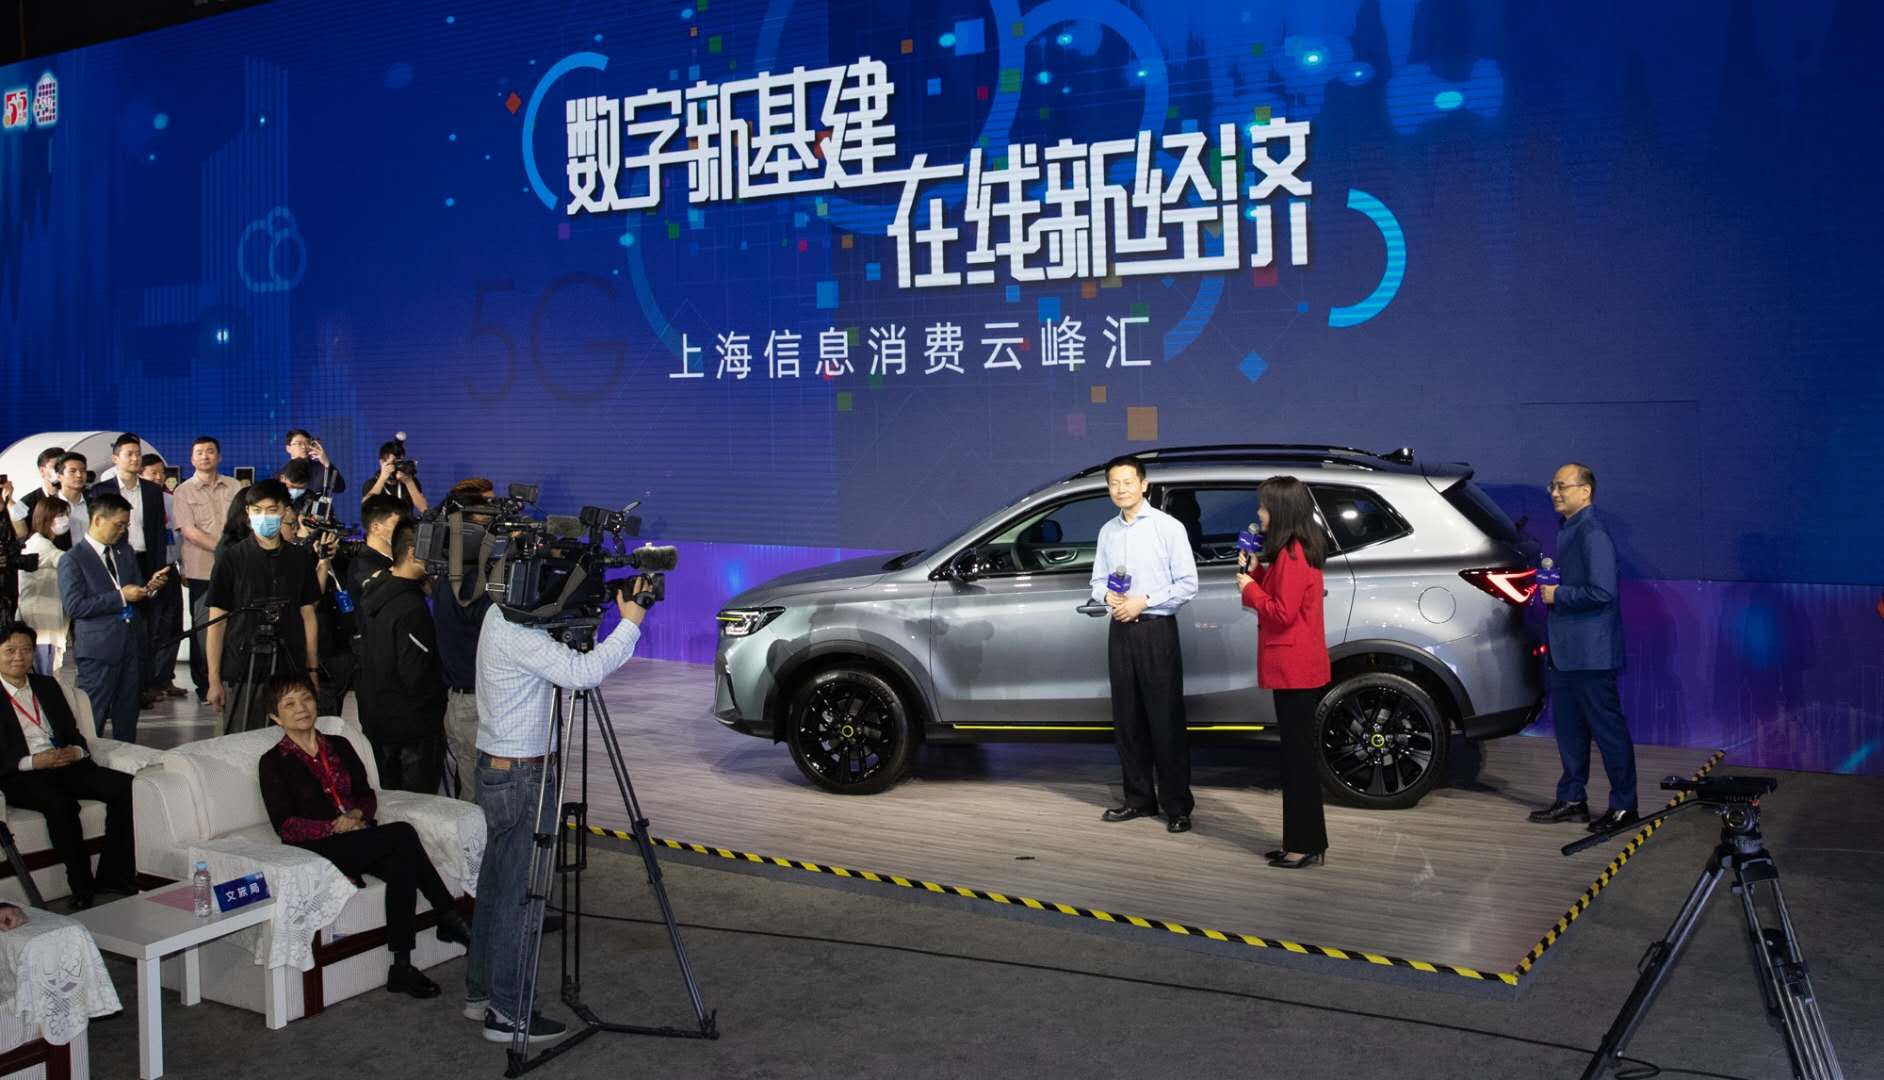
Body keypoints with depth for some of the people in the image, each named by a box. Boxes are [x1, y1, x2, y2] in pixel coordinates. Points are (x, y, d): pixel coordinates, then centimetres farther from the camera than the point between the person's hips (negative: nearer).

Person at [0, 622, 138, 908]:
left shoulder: (48, 685, 21)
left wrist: (76, 751, -4)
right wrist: (32, 762, -18)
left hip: (64, 764, 5)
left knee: (122, 785, -21)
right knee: (60, 802, -37)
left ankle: (112, 877, -18)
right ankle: (83, 889, -26)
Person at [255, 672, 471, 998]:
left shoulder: (339, 746, 20)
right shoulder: (273, 763, 4)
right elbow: (285, 826, -4)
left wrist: (357, 814, -5)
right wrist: (334, 826, -16)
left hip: (359, 837, 5)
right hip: (318, 848, -5)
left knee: (401, 862, -31)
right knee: (402, 833, -29)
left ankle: (401, 968, -31)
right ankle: (450, 919, -22)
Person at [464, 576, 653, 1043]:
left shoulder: (502, 616, 9)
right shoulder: (517, 632, -22)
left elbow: (563, 667, 12)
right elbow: (582, 673, -30)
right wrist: (631, 623, -20)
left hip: (496, 770, 10)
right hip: (521, 775, -10)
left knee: (496, 886, 17)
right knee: (518, 893, -2)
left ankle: (481, 991, 28)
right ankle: (507, 1012, 5)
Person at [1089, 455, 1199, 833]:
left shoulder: (1168, 527, -6)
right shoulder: (1107, 532, 9)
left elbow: (1187, 584, -8)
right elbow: (1098, 580, 15)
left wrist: (1144, 602, -14)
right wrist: (1108, 595, -7)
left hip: (1156, 631, -5)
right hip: (1120, 631, 5)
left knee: (1166, 720, -3)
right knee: (1127, 719, 11)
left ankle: (1176, 806, 4)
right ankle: (1139, 798, 23)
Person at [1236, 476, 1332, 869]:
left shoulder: (1291, 555, -17)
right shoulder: (1297, 550, 15)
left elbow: (1283, 612, -21)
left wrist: (1249, 589, -9)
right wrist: (1256, 572, 7)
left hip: (1294, 670, -10)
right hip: (1296, 668, 10)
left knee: (1299, 755, -4)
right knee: (1298, 753, 13)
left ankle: (1306, 844, 2)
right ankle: (1301, 840, 20)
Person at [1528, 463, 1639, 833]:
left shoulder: (1592, 534, -17)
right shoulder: (1569, 531, 14)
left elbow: (1602, 592, -25)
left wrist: (1558, 594, -15)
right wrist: (1550, 588, 8)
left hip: (1590, 652, -10)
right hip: (1566, 651, 10)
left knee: (1607, 728, 0)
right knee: (1568, 727, 15)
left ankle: (1624, 806, 10)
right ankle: (1572, 799, 24)